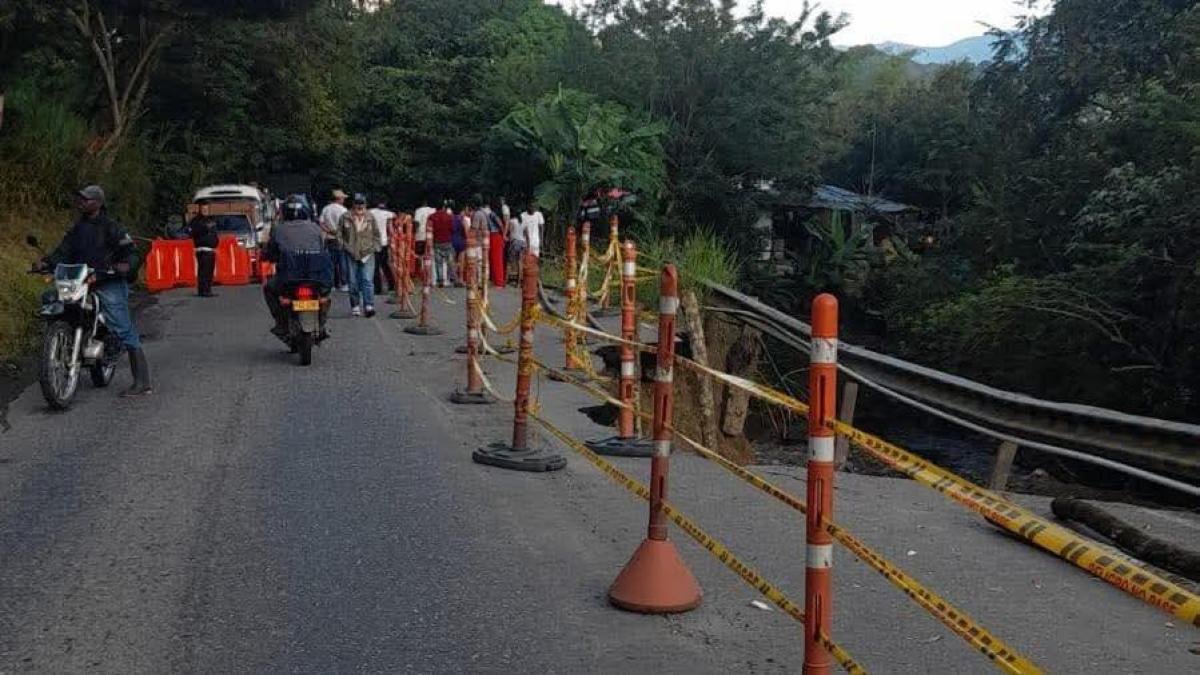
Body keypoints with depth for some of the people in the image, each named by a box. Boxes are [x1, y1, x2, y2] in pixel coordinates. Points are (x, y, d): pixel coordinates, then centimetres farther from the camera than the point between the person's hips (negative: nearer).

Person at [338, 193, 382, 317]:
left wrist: (374, 248, 3)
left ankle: (369, 306, -13)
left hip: (367, 255, 0)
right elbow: (339, 234, 7)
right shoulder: (345, 218, 1)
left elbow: (376, 235, 15)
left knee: (368, 281, -9)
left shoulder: (370, 218, 6)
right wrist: (345, 247, -2)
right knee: (353, 282, 5)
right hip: (351, 255, 0)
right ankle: (355, 306, 14)